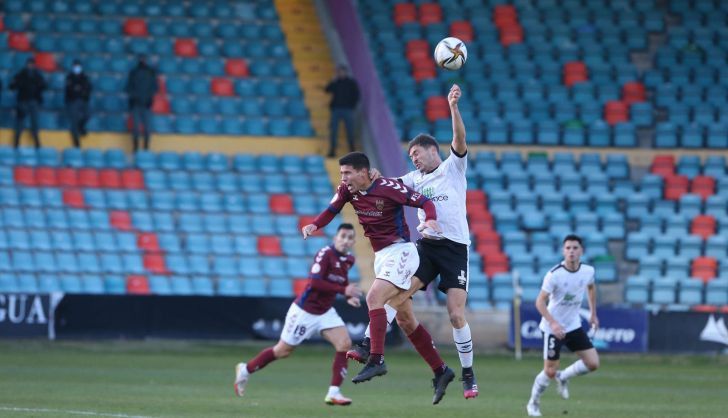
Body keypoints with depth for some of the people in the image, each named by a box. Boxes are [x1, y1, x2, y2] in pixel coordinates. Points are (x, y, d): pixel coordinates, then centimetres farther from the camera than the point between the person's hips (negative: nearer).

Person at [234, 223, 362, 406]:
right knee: (283, 351, 7)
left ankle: (333, 393, -10)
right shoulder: (325, 254, -22)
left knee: (345, 344, -13)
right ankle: (245, 369, 30)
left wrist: (349, 296, -1)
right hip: (304, 311, -7)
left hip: (325, 312, 7)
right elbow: (314, 282, -32)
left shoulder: (348, 259, 2)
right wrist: (343, 290, -34)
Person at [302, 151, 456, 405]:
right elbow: (331, 211, 12)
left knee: (374, 298, -26)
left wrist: (430, 220, -36)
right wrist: (314, 225, -8)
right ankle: (441, 371, 18)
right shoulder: (347, 191, 1)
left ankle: (376, 361, -31)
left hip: (400, 252, -8)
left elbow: (425, 202, -15)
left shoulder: (388, 188, -18)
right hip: (381, 257, 8)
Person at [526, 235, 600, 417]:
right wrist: (553, 323, -32)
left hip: (574, 326, 5)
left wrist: (593, 313, 17)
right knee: (550, 371, -4)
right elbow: (540, 301, -20)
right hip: (553, 327, -5)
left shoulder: (588, 271, -6)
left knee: (593, 363, -4)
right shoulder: (554, 275, -22)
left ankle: (562, 377, 23)